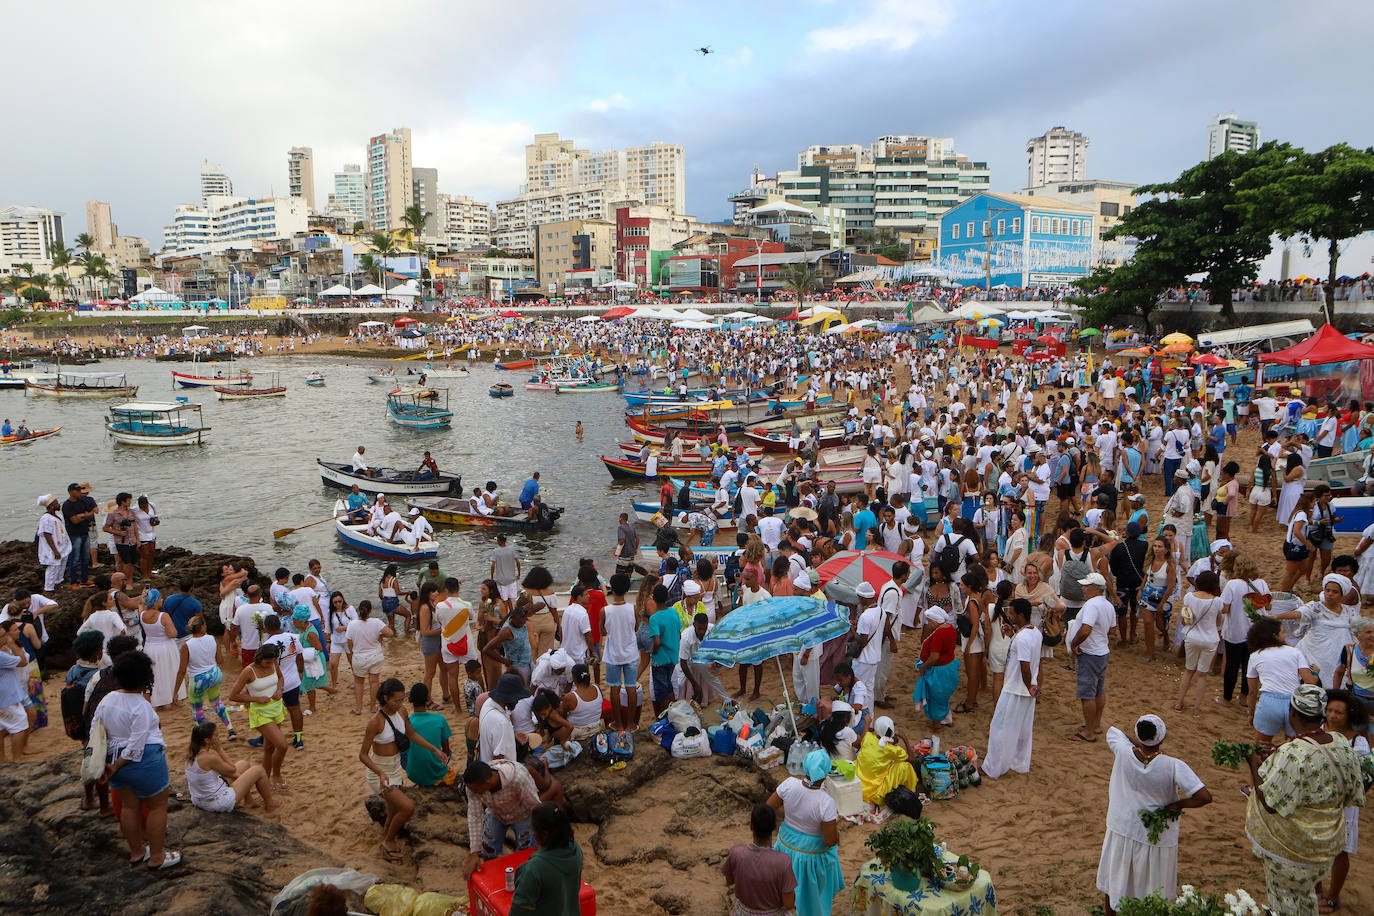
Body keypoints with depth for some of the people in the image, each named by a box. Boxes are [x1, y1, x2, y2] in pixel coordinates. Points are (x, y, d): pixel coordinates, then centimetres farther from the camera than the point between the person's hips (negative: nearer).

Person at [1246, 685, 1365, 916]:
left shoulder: (1291, 755, -32)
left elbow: (1270, 803, -26)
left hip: (1290, 844, -7)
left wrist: (1255, 765, -14)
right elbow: (1353, 795, 3)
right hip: (1328, 843, 7)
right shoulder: (1341, 744, -10)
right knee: (1306, 893, 28)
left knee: (1284, 895, 15)